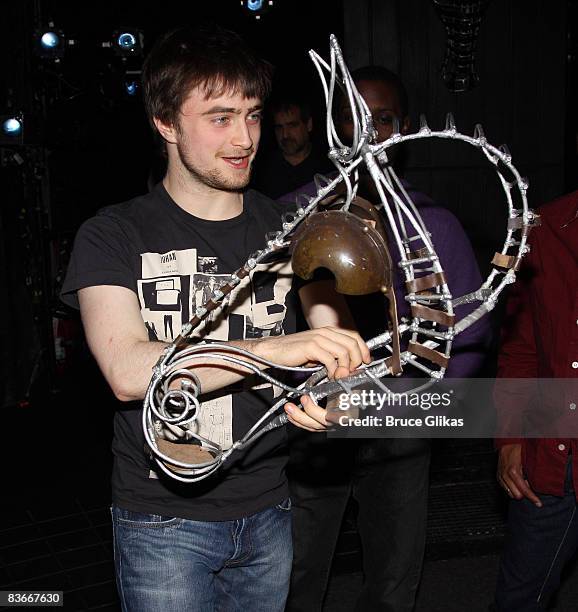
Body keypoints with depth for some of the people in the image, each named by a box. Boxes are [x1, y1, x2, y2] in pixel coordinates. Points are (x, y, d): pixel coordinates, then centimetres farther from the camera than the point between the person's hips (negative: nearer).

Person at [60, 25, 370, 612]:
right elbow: (127, 372, -25)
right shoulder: (113, 234, -10)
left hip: (268, 513, 4)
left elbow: (331, 345, 2)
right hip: (162, 522, -3)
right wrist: (275, 349, -36)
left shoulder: (287, 228, 2)